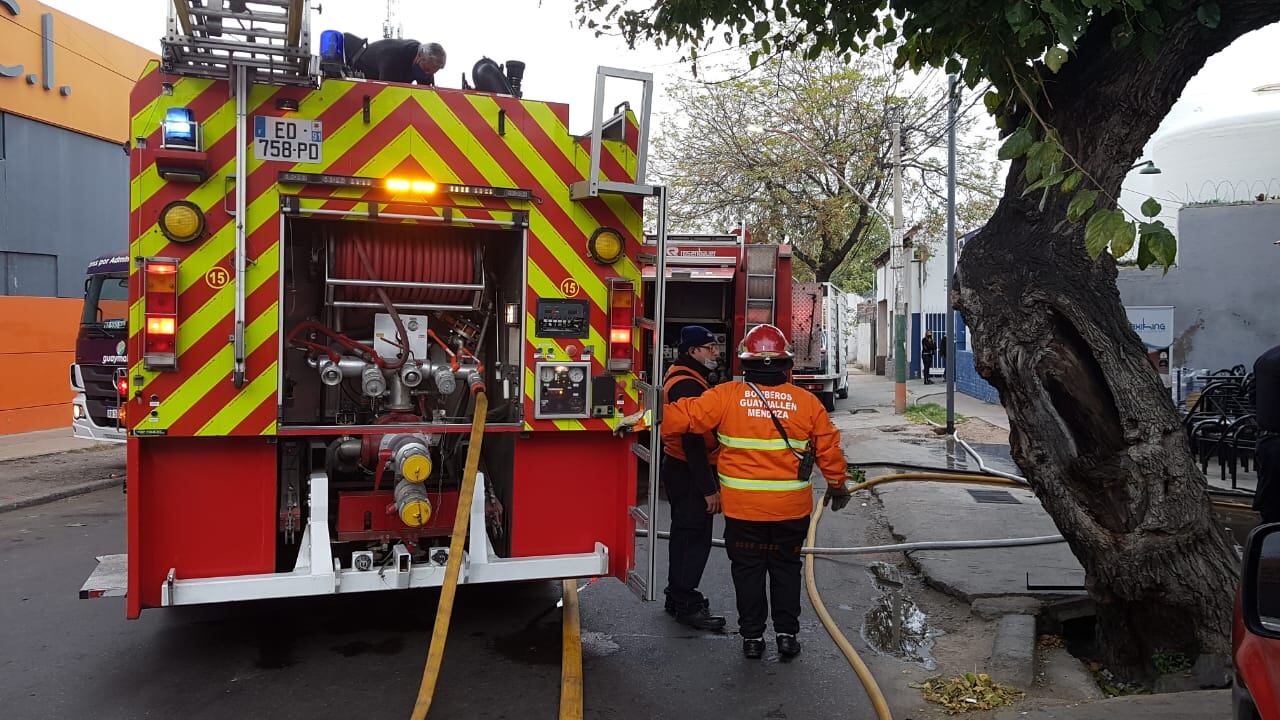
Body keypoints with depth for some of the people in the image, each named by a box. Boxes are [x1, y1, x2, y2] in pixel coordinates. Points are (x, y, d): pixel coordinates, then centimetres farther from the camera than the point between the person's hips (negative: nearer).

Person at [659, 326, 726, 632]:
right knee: (695, 537, -5)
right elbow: (693, 441, -25)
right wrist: (708, 488, -23)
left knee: (685, 534, 18)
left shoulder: (681, 377, 15)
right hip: (689, 473, -11)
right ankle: (687, 606, 3)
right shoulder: (688, 385, -21)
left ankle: (677, 596, 28)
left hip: (679, 469, 11)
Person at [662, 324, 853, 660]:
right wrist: (837, 485, 18)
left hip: (743, 507, -1)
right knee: (786, 567, 17)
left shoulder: (727, 396, -9)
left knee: (748, 569, 12)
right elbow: (829, 447, 5)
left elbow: (683, 415, -13)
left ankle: (752, 636, 18)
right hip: (792, 506, 2)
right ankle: (787, 634, 21)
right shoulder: (807, 401, -3)